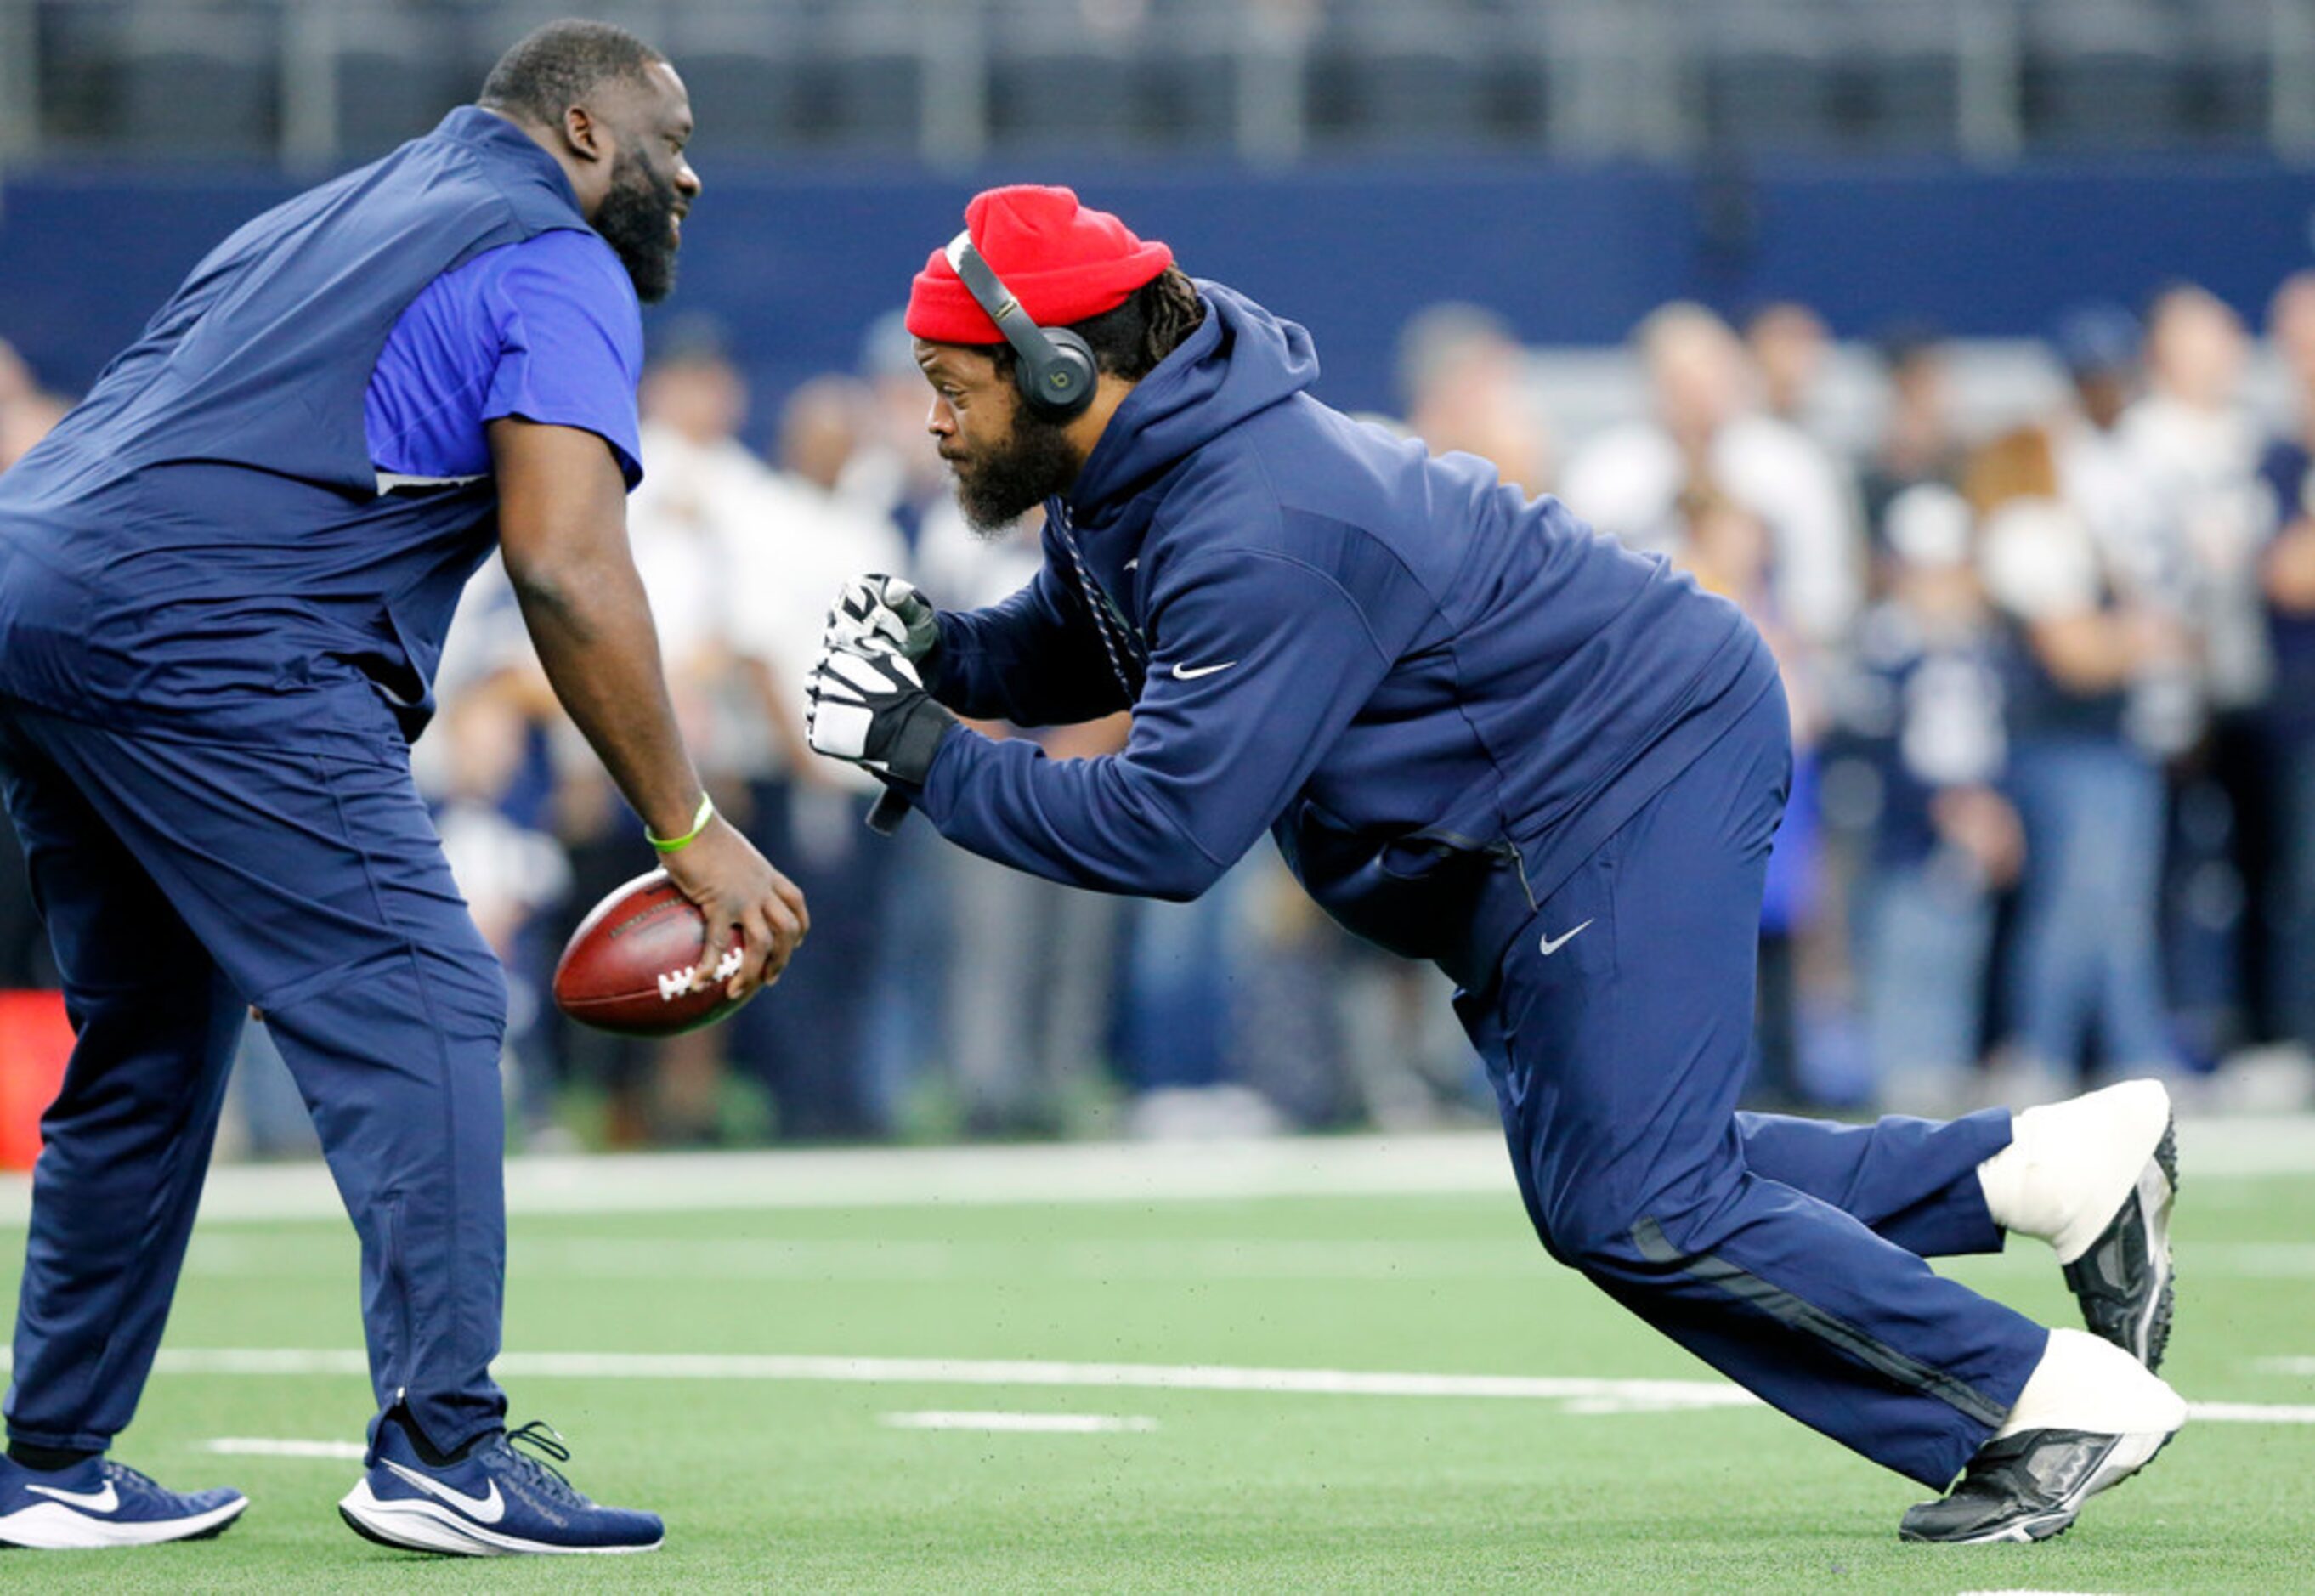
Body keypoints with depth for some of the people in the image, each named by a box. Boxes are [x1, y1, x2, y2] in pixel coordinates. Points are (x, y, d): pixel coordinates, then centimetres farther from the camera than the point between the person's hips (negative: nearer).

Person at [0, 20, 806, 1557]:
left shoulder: (326, 220, 31)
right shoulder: (558, 269, 4)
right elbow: (566, 566, -10)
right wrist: (687, 828, -7)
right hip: (196, 633, -9)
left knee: (151, 1037, 19)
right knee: (415, 1001, -10)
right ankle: (443, 1450, -21)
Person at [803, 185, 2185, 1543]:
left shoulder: (1257, 533, -30)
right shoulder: (1127, 473, 1)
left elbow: (1169, 828, -32)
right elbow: (1082, 648, 19)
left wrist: (928, 756, -24)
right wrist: (942, 654, -3)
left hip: (1640, 766, -11)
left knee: (1627, 1204, -15)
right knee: (1621, 1176, 15)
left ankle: (2060, 1398, -9)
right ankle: (2061, 1164, 17)